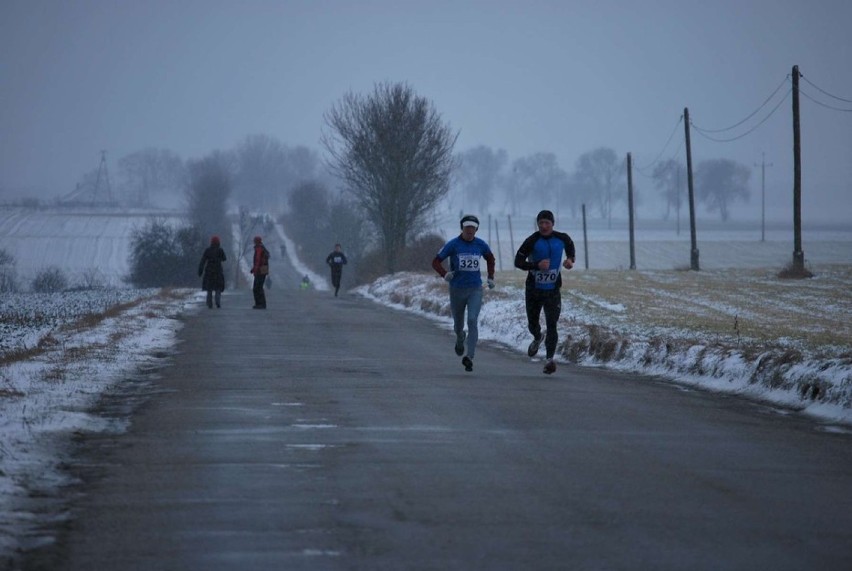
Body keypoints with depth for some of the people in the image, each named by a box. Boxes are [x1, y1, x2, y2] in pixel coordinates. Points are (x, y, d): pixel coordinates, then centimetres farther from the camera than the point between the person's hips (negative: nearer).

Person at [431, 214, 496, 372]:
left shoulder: (480, 245, 1)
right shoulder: (453, 245, -7)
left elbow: (490, 258, 22)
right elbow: (436, 261, -6)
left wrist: (491, 277, 14)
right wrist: (444, 274, -24)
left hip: (475, 289, 0)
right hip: (457, 289, 0)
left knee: (472, 320, -18)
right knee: (458, 324, 13)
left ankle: (469, 357, -21)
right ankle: (460, 339, 50)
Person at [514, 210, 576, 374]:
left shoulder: (561, 238, -3)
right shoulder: (532, 241, -12)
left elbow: (570, 245, 21)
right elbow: (518, 262, -12)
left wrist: (570, 259, 1)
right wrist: (536, 265, -27)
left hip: (552, 291, 0)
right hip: (533, 290, 0)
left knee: (552, 325, -12)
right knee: (532, 324, 16)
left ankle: (549, 359, -11)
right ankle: (538, 338, 50)